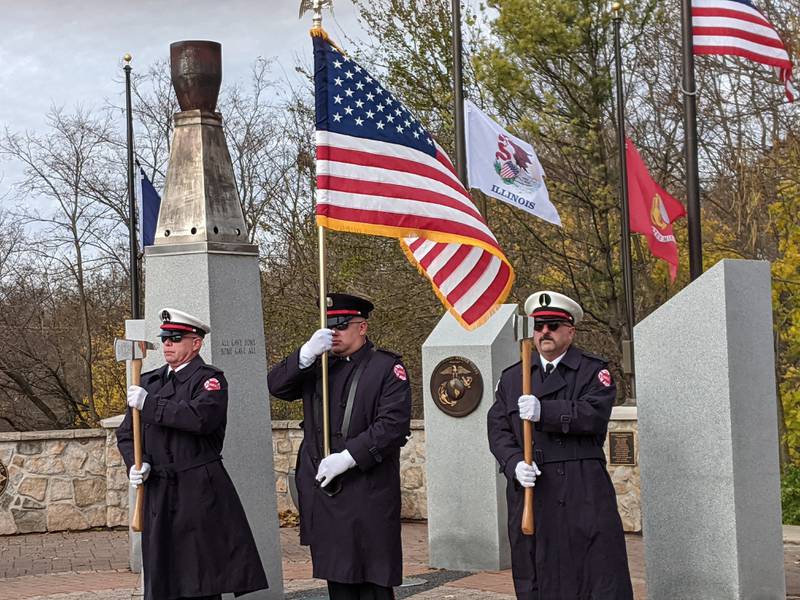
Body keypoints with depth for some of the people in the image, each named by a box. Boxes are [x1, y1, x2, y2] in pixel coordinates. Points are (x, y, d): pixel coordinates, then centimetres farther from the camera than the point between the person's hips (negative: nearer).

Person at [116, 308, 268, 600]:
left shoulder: (210, 379, -2)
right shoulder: (148, 381, 16)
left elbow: (201, 417, -22)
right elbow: (126, 433, 17)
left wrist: (149, 404, -17)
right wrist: (135, 464, -3)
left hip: (201, 491, -5)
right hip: (158, 492, 6)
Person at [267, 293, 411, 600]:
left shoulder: (387, 367, -4)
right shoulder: (318, 367, 14)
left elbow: (394, 424, -14)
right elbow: (276, 386, 4)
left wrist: (348, 457, -20)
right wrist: (307, 354, -12)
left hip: (368, 494, -5)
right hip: (323, 492, 5)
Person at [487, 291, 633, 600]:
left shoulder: (594, 370, 6)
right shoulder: (511, 378, 17)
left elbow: (595, 414, -11)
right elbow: (498, 430, 8)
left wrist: (544, 411, -23)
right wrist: (515, 464, -11)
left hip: (583, 492, -3)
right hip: (529, 492, 3)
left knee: (600, 570, -5)